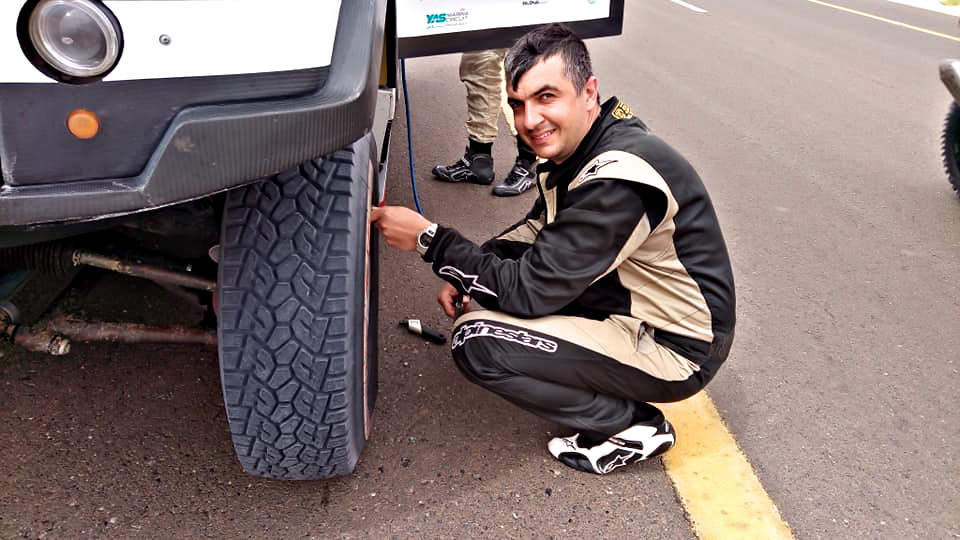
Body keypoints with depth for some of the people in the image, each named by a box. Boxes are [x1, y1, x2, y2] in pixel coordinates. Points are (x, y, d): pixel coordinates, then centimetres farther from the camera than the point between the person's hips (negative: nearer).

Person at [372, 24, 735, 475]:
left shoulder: (620, 180, -30)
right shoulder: (577, 148, 0)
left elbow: (529, 290, -26)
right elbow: (540, 226, 16)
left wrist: (429, 239, -19)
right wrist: (467, 276, 1)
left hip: (678, 350, -9)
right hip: (639, 306, 9)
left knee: (475, 342, -18)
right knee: (502, 260, 10)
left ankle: (630, 427, -4)